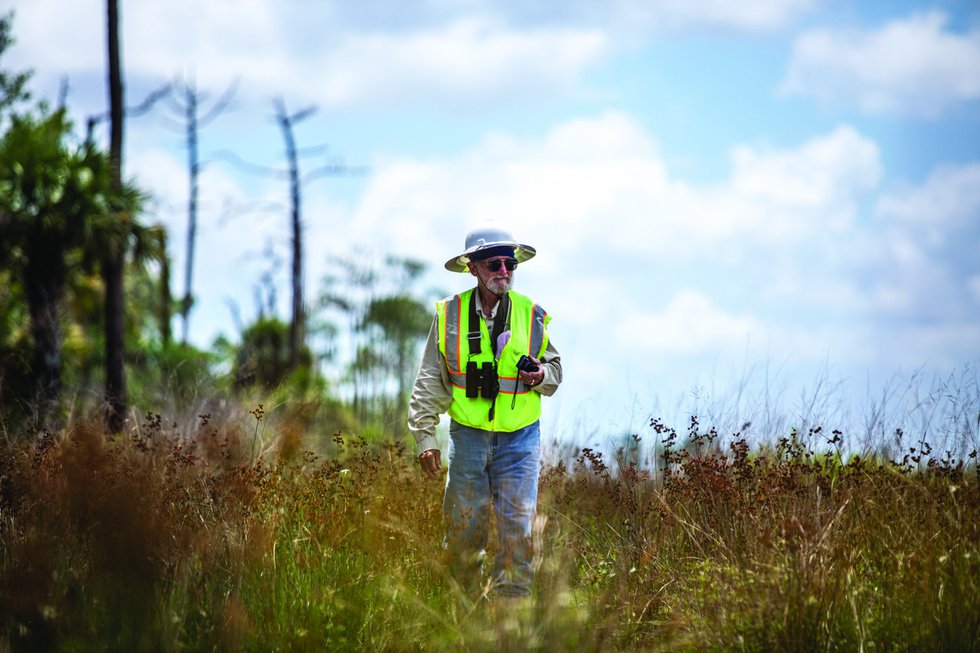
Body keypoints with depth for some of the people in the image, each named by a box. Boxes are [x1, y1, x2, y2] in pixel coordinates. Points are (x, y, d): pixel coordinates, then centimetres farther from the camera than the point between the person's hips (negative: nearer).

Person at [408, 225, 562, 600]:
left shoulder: (531, 315, 1)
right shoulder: (449, 315, -1)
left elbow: (555, 370, 13)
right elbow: (430, 382, 3)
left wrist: (541, 375, -11)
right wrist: (425, 437, -2)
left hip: (519, 438, 0)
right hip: (468, 435, 0)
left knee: (518, 527, -5)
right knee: (463, 528, 5)